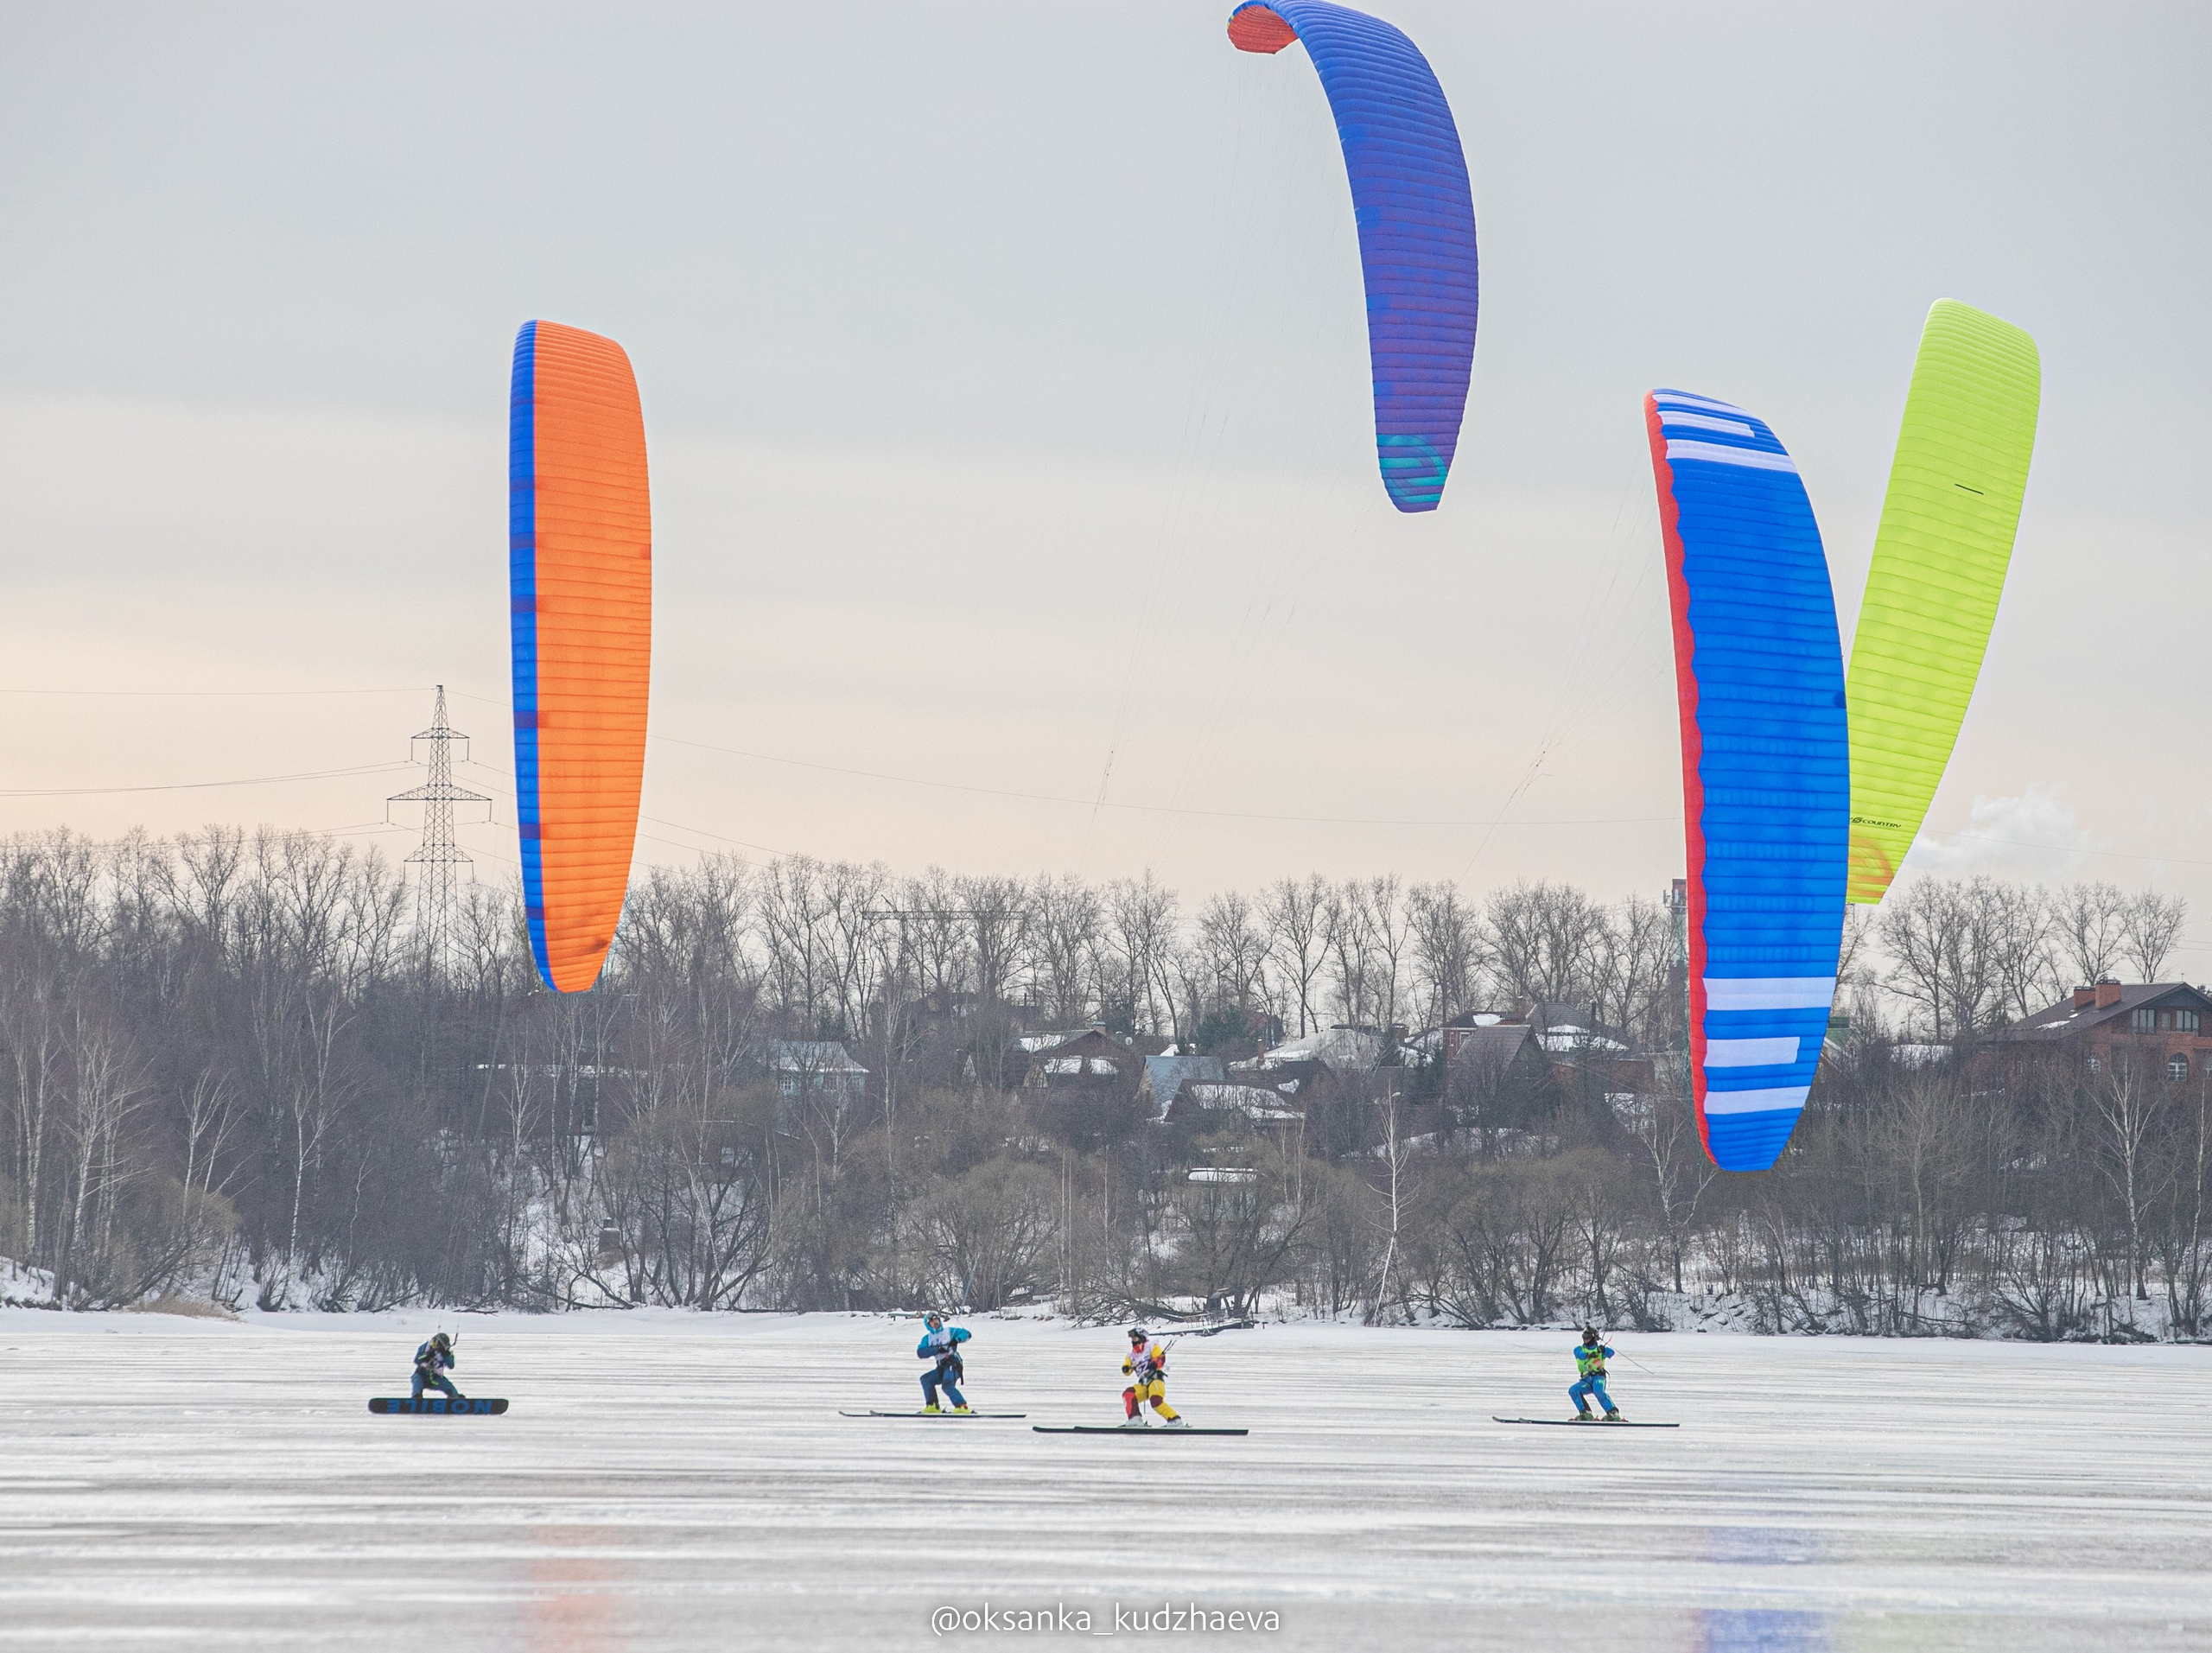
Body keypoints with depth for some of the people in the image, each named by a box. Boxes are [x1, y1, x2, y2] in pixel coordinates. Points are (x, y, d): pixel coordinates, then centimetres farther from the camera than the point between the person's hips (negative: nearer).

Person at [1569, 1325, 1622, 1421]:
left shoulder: (1599, 1349, 8)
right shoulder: (1579, 1349, 13)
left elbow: (1611, 1353, -12)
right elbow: (1580, 1355, -11)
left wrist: (1603, 1350, -34)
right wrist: (1589, 1355, -33)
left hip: (1598, 1377, -4)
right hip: (1586, 1380, 4)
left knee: (1598, 1391, -34)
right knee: (1573, 1391, -20)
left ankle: (1613, 1413, -32)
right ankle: (1586, 1413, -18)